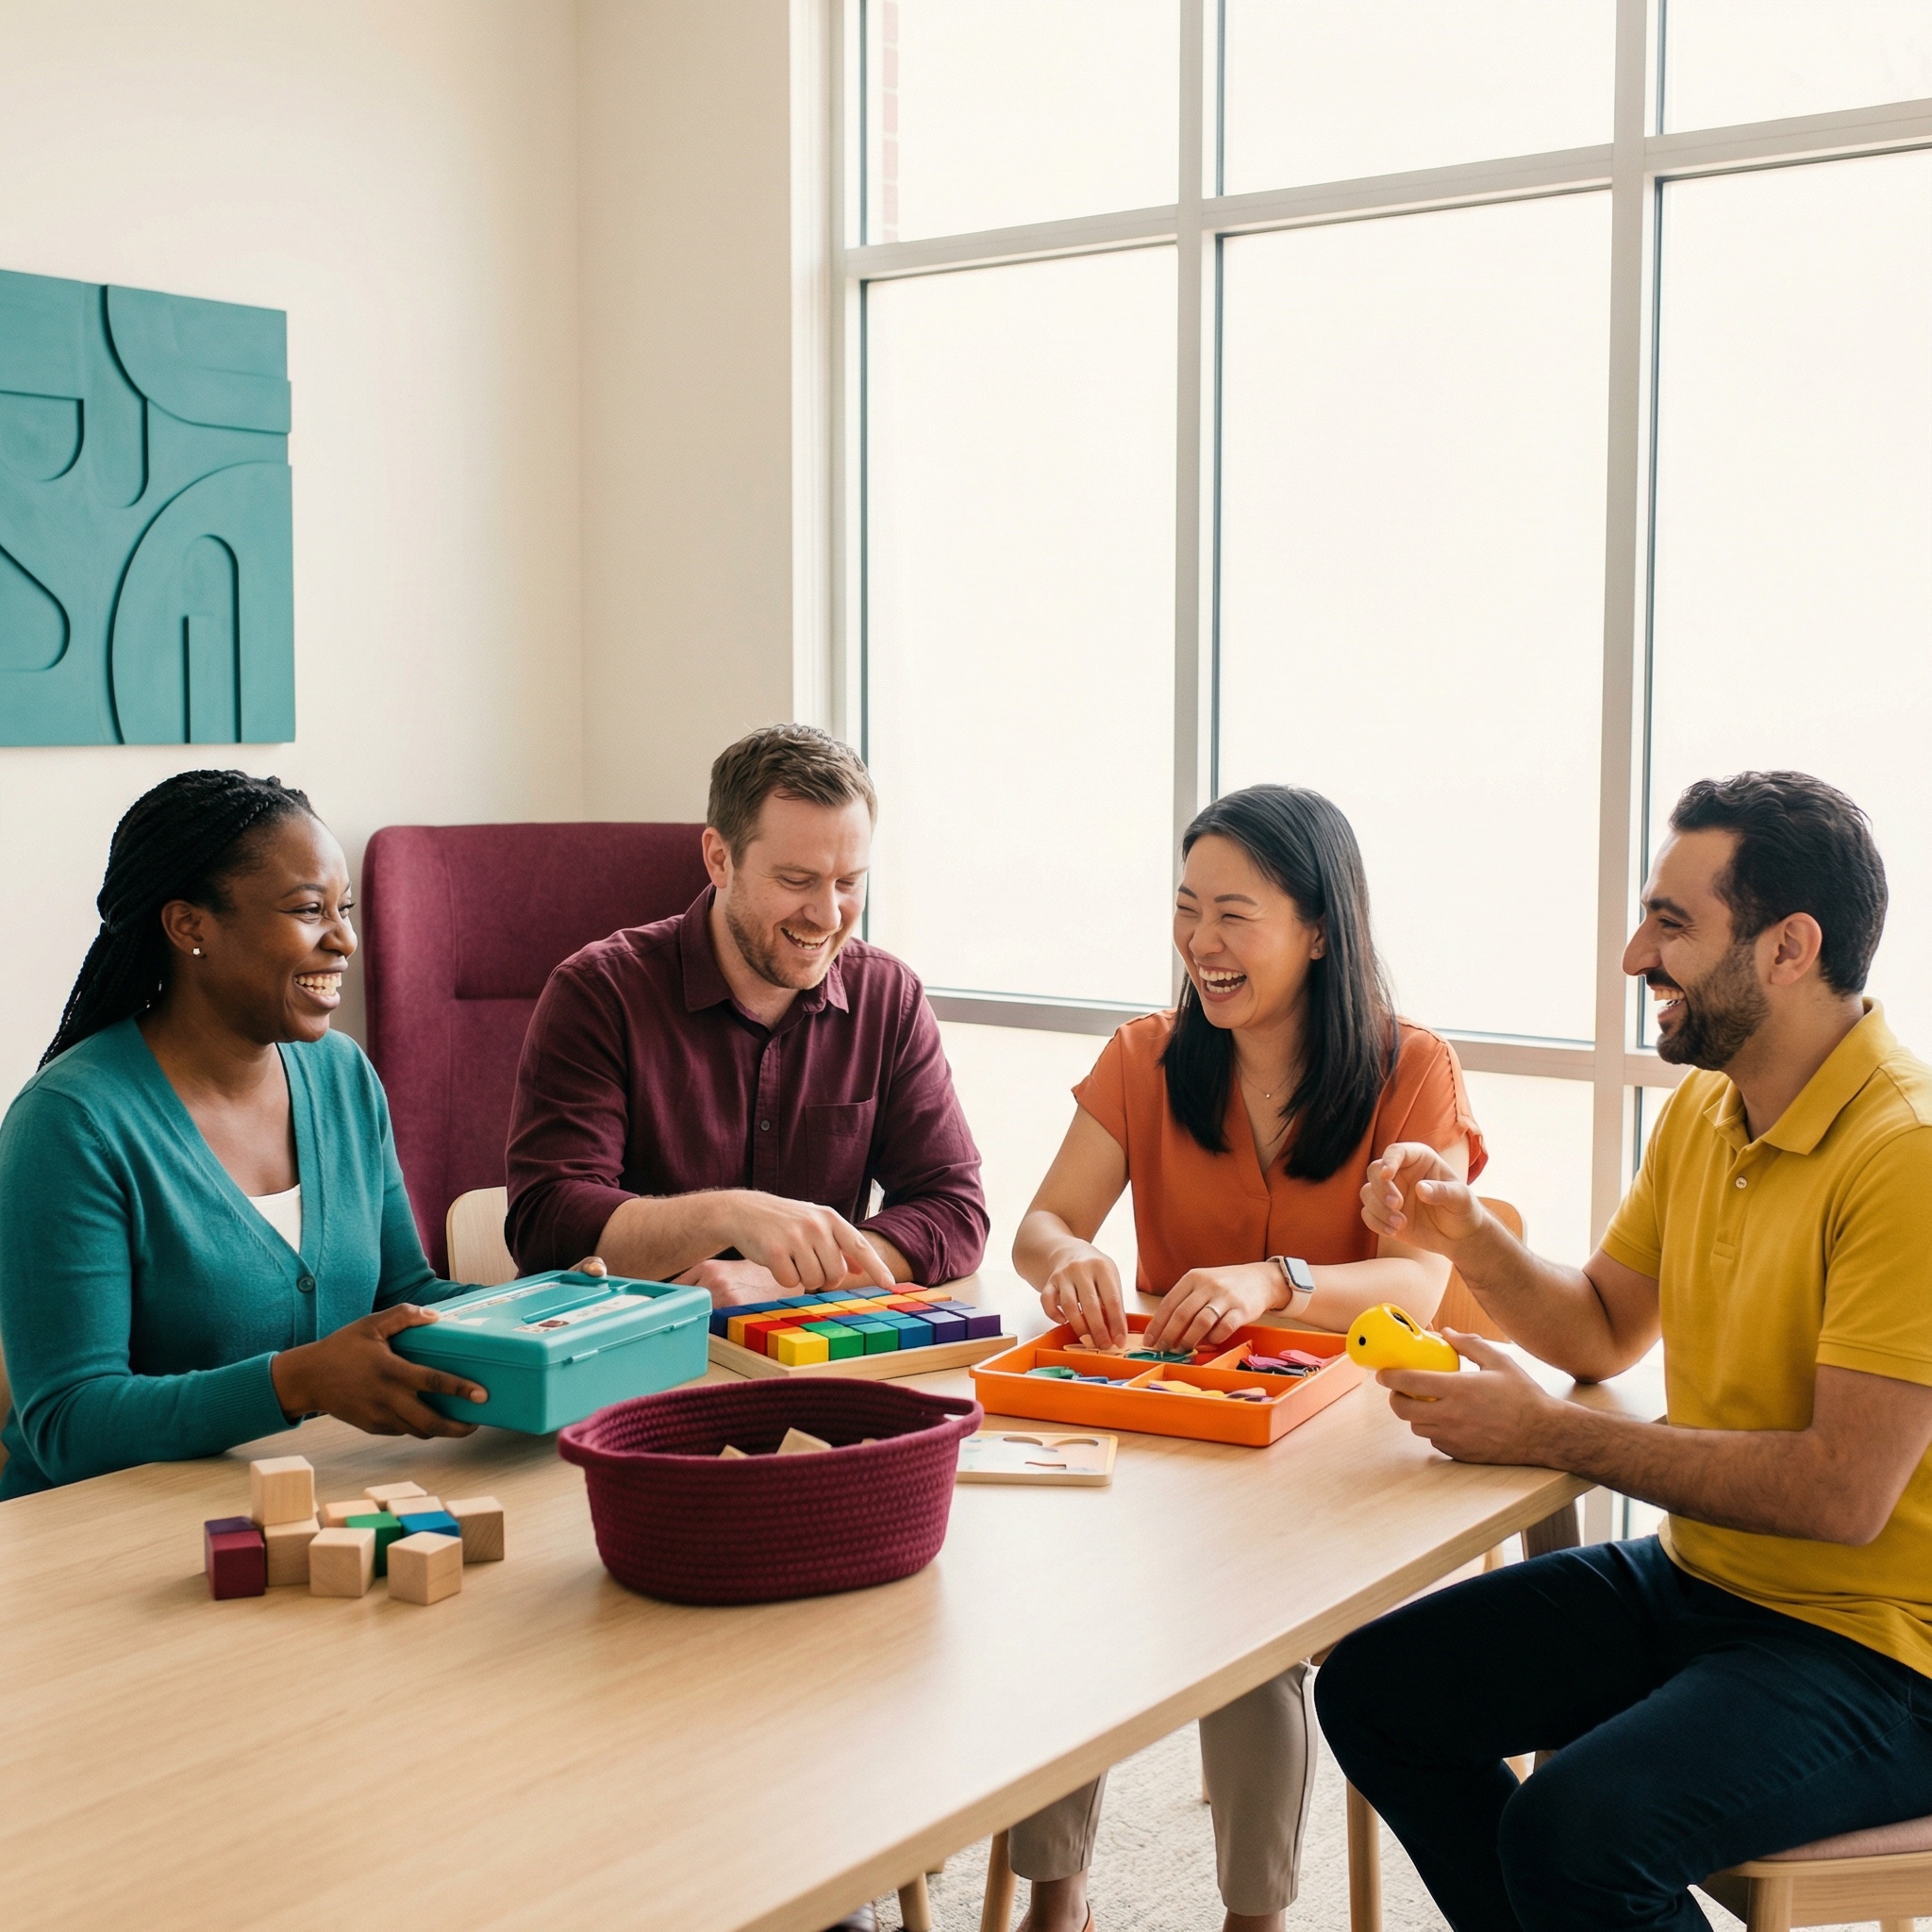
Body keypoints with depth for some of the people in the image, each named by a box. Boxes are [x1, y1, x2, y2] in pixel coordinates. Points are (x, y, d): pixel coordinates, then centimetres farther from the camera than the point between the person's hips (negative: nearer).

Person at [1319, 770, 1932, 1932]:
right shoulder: (1704, 1108, 6)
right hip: (1695, 1578, 9)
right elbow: (1605, 1332, 16)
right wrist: (1467, 1236, -4)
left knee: (1572, 1830, -29)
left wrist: (1549, 1435, -20)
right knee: (1371, 1687, 2)